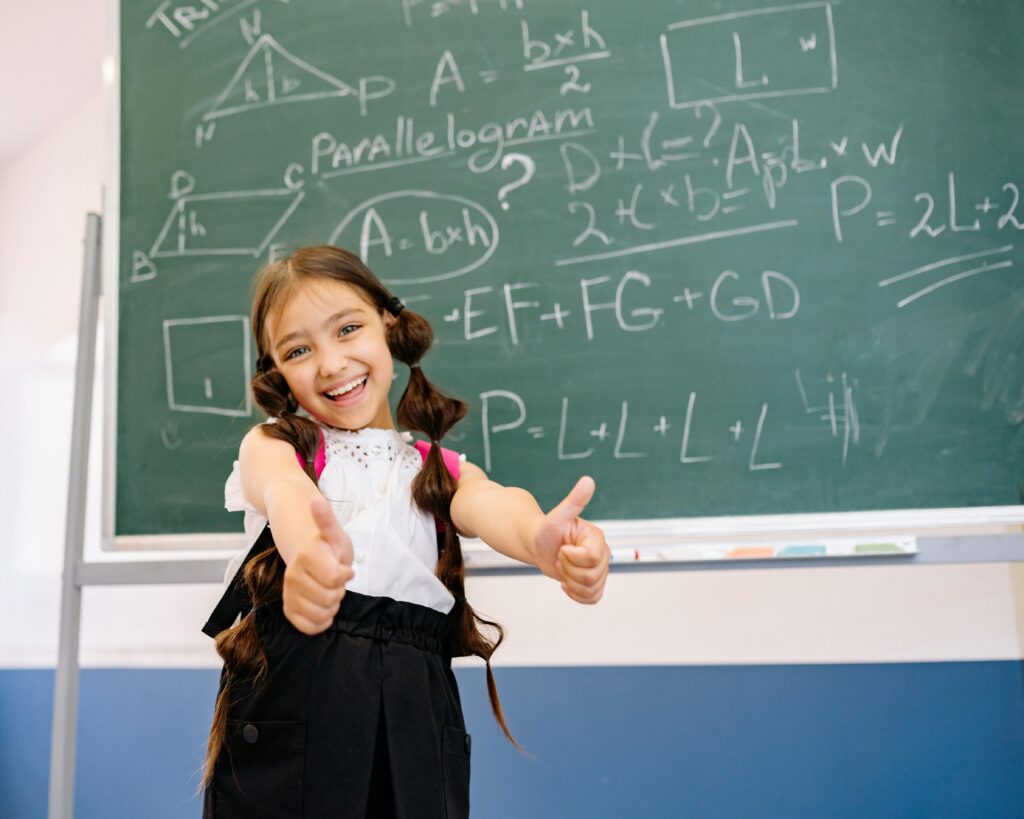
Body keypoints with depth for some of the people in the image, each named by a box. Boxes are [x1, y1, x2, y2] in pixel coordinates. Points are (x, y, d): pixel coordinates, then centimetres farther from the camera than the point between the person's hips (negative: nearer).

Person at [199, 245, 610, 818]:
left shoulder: (442, 470, 12)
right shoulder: (274, 446, 6)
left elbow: (490, 504, -12)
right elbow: (285, 493, -18)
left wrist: (542, 539, -38)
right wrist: (309, 551, -44)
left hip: (413, 714, 2)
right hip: (289, 700, -1)